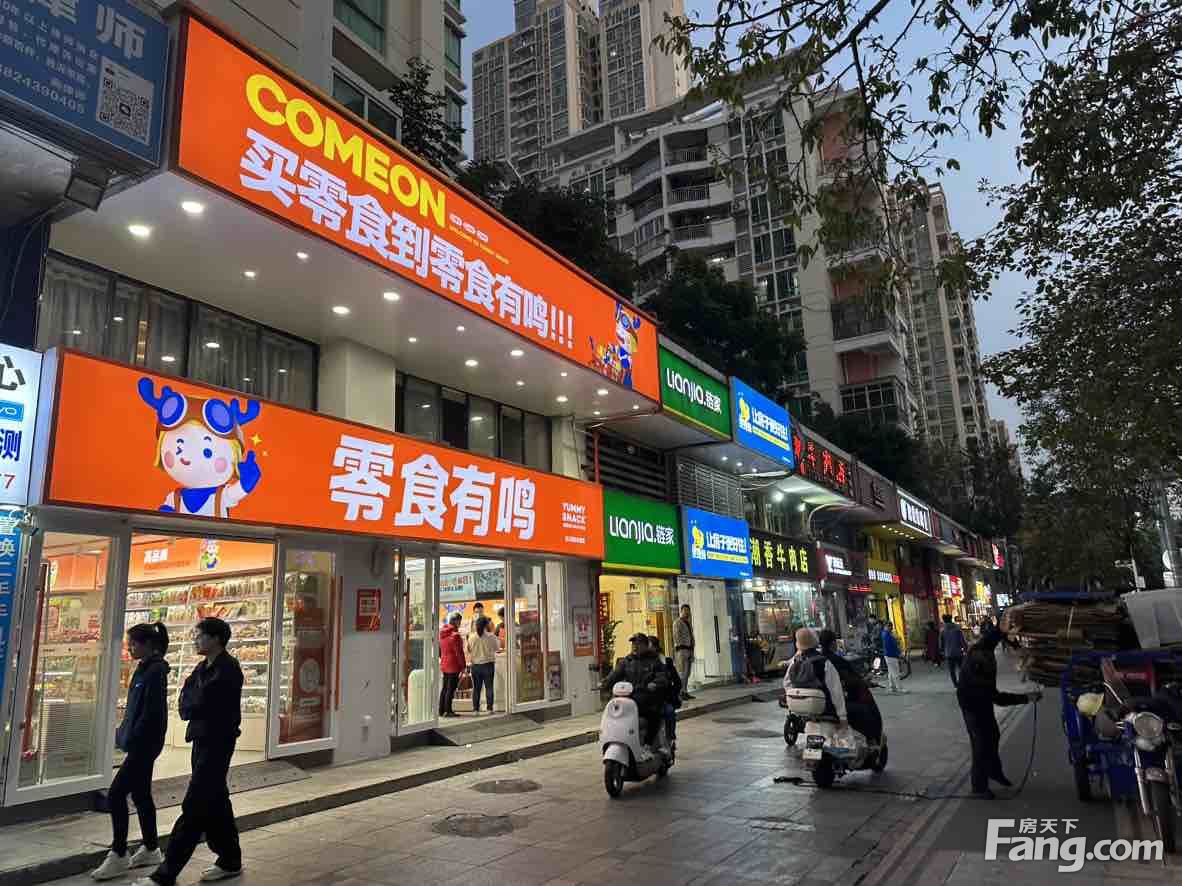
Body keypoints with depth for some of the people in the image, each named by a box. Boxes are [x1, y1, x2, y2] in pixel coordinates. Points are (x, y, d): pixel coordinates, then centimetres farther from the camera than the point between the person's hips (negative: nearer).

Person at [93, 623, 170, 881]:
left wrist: (130, 739, -17)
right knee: (140, 795, 14)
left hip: (145, 744, -9)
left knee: (116, 795, -6)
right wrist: (123, 734, 13)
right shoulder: (144, 669, 12)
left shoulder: (155, 671, -17)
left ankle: (118, 856, 4)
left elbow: (151, 712, -20)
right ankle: (151, 850, 25)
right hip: (140, 744, 9)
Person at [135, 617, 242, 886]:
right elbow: (185, 704, 7)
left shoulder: (228, 668, -15)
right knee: (215, 802, 16)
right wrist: (195, 708, -11)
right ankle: (230, 860, 27)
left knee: (194, 806, -5)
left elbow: (203, 704, -18)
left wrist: (191, 707, -2)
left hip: (217, 742, -10)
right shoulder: (203, 667, 12)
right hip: (202, 740, 10)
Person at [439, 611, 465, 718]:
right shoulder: (455, 635, -17)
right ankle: (448, 711, 0)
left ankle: (441, 710, 20)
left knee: (444, 688, 15)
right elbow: (459, 652, -17)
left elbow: (439, 650, 17)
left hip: (444, 665, 8)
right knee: (451, 689, -2)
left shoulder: (441, 634, 9)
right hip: (453, 666, -8)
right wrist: (463, 666, -11)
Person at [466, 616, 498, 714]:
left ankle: (475, 709, 11)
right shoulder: (490, 636, -12)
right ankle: (489, 708, 7)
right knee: (489, 687, 7)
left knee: (476, 688, 9)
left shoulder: (471, 637, -6)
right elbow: (497, 647, 3)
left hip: (475, 665, 2)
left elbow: (469, 650, 2)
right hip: (488, 664, -2)